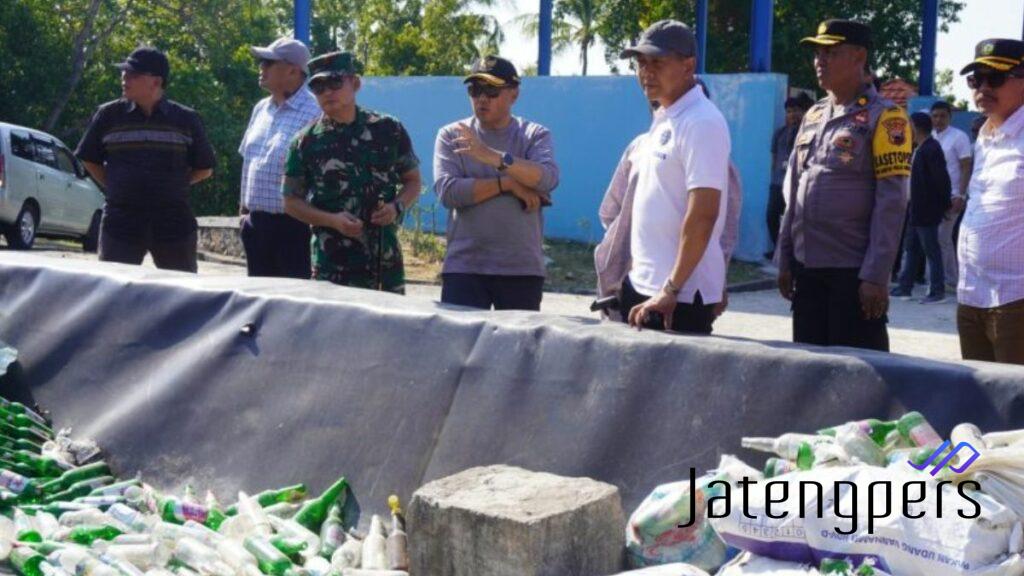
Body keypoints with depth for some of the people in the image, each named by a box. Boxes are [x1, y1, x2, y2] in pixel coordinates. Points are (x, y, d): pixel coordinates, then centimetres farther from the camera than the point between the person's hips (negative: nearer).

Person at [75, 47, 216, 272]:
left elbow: (204, 169, 10)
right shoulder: (109, 115, 4)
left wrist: (172, 186, 3)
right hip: (121, 220, 0)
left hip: (174, 222, 0)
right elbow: (90, 161, 15)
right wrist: (116, 186, 5)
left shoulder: (186, 119, 3)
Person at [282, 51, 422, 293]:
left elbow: (412, 181, 13)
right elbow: (292, 201, 5)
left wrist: (397, 206, -7)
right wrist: (333, 220, -11)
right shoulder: (306, 142, 0)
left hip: (387, 260, 2)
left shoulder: (389, 130, 4)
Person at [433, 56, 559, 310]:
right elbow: (448, 191, -9)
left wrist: (493, 156, -28)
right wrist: (508, 183, -13)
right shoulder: (451, 135, 5)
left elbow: (547, 179, -16)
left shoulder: (535, 135, 4)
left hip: (523, 268, 1)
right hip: (463, 267, 0)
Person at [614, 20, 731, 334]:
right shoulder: (662, 121, 12)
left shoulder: (702, 123, -14)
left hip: (679, 297, -8)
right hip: (643, 285, 8)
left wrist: (671, 290, -21)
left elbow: (702, 215, -21)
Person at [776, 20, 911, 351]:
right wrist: (785, 259, 13)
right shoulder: (812, 116, 14)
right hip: (807, 267, 7)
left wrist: (876, 275, -18)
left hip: (854, 270, -7)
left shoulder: (884, 117, -7)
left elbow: (891, 203, -13)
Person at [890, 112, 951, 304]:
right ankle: (905, 287, 22)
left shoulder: (931, 149, -18)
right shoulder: (920, 148, 12)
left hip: (927, 211, -10)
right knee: (910, 248, 15)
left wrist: (945, 204, -15)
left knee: (931, 251, -3)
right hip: (916, 209, 10)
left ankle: (937, 291, 4)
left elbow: (942, 179, -21)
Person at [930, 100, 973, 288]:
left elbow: (966, 169, -9)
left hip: (951, 197, -6)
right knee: (945, 239, 11)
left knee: (939, 240, -9)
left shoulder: (959, 137, -6)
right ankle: (951, 278, 19)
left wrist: (961, 196, -16)